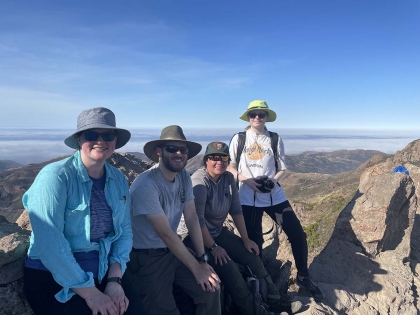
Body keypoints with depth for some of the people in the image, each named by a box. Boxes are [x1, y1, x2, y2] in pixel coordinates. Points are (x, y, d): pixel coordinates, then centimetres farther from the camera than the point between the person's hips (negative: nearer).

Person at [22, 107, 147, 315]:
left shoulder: (118, 179, 2)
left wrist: (115, 279, -10)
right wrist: (90, 293, -20)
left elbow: (124, 231, 2)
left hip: (103, 271, 4)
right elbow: (49, 242, -21)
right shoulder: (55, 175, -15)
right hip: (53, 278, -4)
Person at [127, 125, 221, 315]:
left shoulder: (184, 177, -3)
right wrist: (196, 268, -15)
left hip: (172, 250, 7)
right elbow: (166, 234, -23)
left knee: (210, 289, -1)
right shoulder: (146, 185, -26)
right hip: (147, 258, -6)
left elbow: (192, 219, -1)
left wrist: (202, 259, -6)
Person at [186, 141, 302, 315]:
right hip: (198, 237, -7)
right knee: (229, 268, -20)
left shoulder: (228, 178, -3)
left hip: (219, 232, 8)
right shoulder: (200, 182, -25)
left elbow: (236, 210, 2)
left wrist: (245, 239, 4)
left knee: (252, 256, 4)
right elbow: (198, 221, -27)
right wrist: (213, 247, -20)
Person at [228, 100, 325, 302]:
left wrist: (273, 180, -15)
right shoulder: (239, 139, 1)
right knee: (254, 242, 7)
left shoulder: (275, 139, 3)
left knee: (298, 234, -3)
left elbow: (282, 169, 6)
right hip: (248, 198, -1)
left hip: (274, 195, 1)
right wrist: (246, 179, -15)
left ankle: (303, 277, 22)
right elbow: (230, 167, 2)